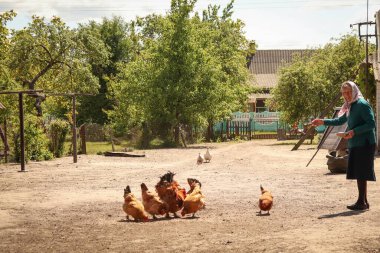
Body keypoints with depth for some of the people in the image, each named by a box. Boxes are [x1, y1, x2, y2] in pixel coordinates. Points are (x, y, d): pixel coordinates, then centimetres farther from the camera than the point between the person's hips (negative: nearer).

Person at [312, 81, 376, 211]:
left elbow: (371, 124, -18)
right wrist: (323, 121, 22)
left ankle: (362, 202, -3)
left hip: (364, 145, -9)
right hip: (355, 145, 9)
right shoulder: (350, 107, 16)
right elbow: (340, 121, 29)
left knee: (361, 174, -7)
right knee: (358, 174, 11)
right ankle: (363, 201, 17)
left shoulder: (362, 105, -12)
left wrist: (354, 132, -23)